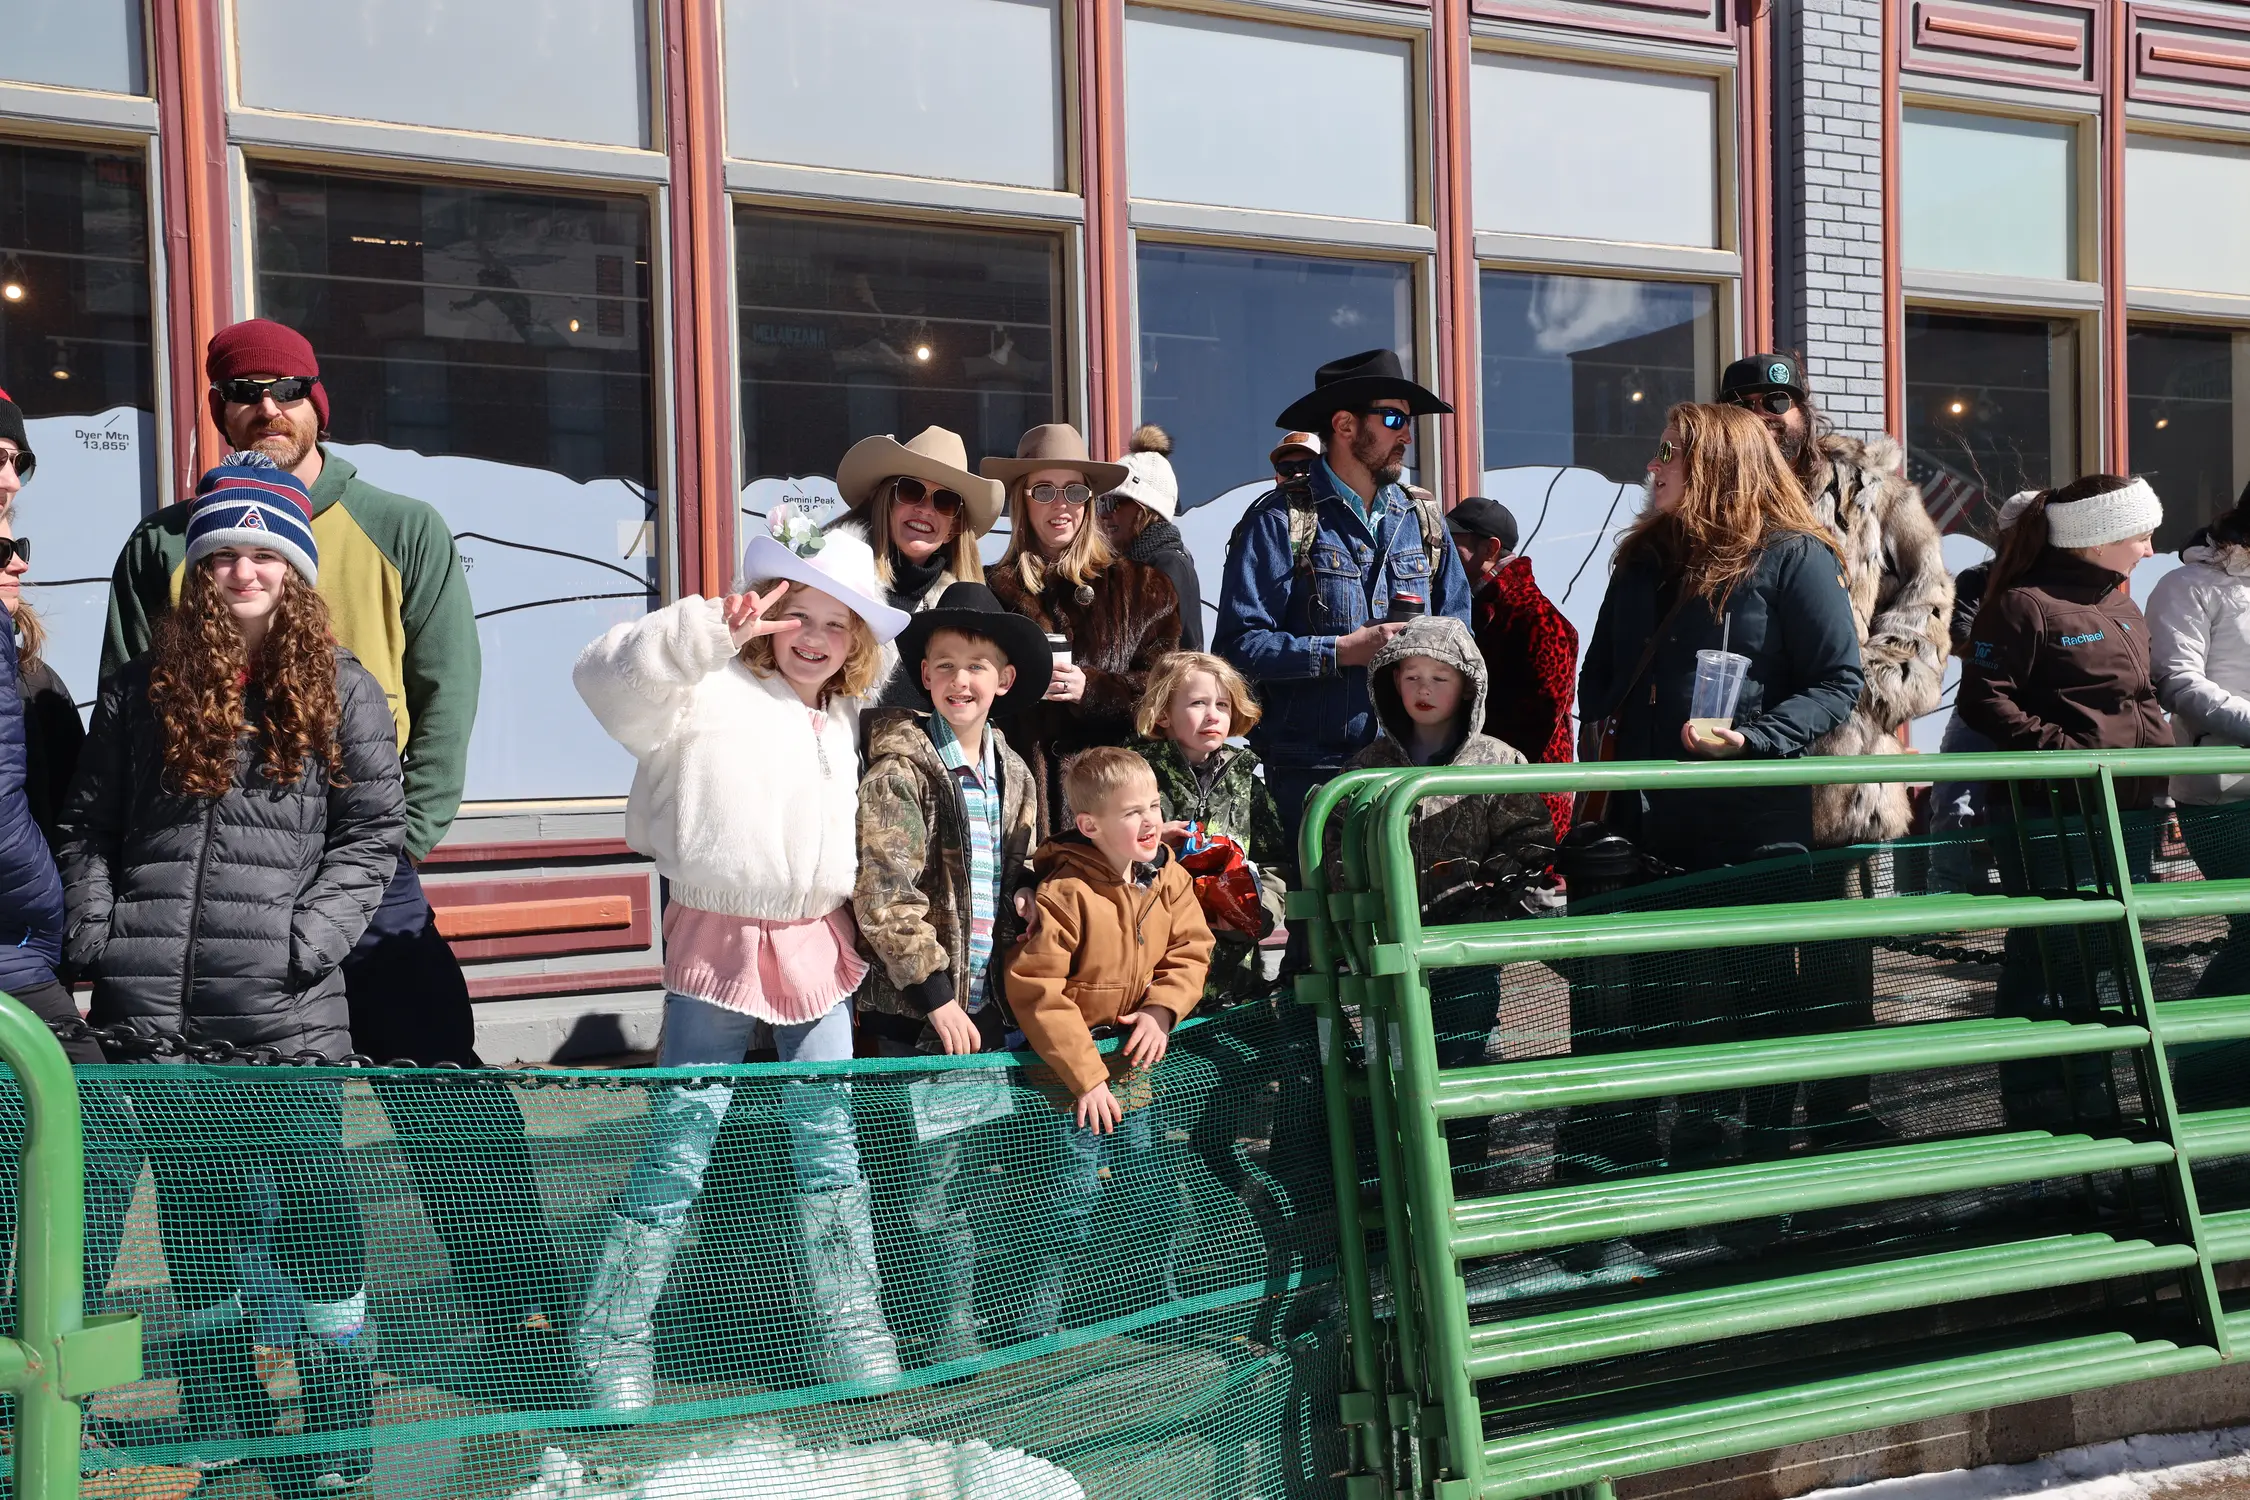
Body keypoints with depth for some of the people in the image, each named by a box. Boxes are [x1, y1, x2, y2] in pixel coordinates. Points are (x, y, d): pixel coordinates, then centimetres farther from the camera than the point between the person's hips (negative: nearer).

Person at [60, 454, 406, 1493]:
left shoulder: (339, 690, 5)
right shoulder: (144, 687, 13)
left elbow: (374, 832, 2)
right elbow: (86, 826, 15)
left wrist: (314, 936, -10)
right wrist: (93, 932, 0)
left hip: (284, 1006, -3)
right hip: (153, 1006, 3)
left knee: (315, 1213, -3)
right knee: (196, 1221, 12)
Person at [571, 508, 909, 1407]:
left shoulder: (846, 717, 11)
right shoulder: (711, 690, -9)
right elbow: (609, 676, -25)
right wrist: (714, 628, -35)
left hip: (820, 949, 6)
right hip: (719, 945, -6)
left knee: (830, 1152, 11)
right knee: (676, 1157, -1)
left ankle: (851, 1335, 23)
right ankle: (612, 1348, 12)